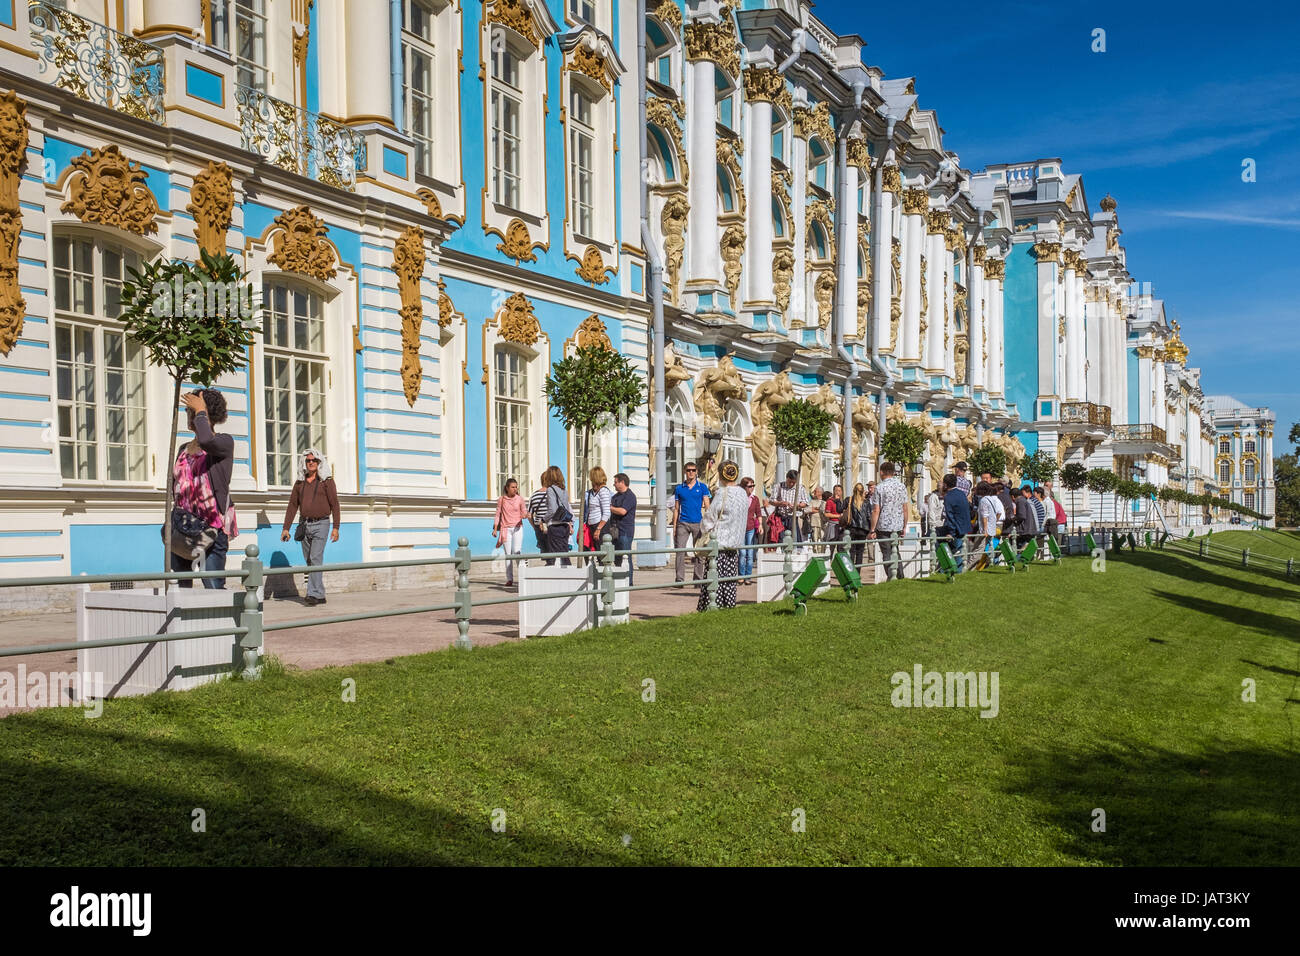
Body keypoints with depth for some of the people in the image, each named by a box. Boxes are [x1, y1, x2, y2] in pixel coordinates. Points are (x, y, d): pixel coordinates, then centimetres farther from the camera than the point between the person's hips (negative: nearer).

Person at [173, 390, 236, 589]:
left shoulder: (225, 442, -1)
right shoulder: (184, 449, 19)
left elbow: (206, 441, -26)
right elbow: (174, 484, 24)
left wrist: (201, 411, -11)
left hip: (211, 525, -7)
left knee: (214, 586, -12)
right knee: (181, 585, 4)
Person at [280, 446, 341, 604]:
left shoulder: (327, 481, -1)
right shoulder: (300, 482, 11)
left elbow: (335, 505, -3)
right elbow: (292, 505, 12)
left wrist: (336, 528, -10)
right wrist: (286, 528, 7)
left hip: (320, 524, -5)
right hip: (304, 524, 5)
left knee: (315, 558, -15)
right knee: (309, 561, 8)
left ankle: (314, 594, -18)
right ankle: (320, 595, 15)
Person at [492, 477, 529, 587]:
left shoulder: (520, 498, 3)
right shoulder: (501, 499, 5)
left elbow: (524, 512, 4)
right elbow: (498, 514, 9)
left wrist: (525, 515, -20)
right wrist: (495, 529, 2)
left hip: (517, 528, -1)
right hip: (505, 528, 1)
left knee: (517, 551, -16)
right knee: (508, 554, -1)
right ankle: (509, 580, 1)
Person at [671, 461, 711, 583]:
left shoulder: (702, 487, 6)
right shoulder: (679, 488, 9)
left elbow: (707, 506, 3)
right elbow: (676, 509, 12)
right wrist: (674, 526, 6)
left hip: (698, 523, -1)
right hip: (683, 523, 1)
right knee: (680, 550, -8)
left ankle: (698, 578, 9)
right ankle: (679, 579, -8)